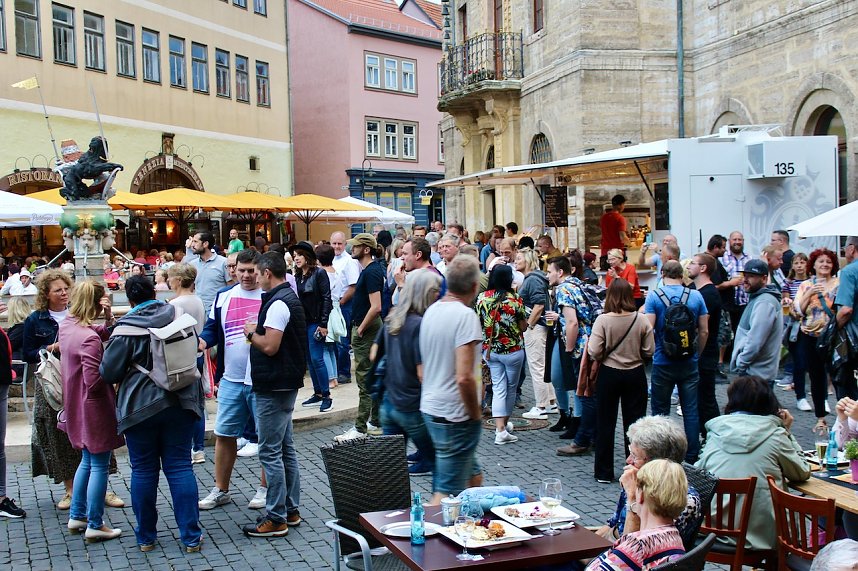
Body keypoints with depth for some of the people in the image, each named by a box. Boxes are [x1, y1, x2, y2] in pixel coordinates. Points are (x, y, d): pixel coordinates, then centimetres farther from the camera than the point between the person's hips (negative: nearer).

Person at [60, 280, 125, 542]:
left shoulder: (66, 326, 2)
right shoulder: (89, 338, -25)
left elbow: (105, 334, 10)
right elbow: (94, 381, -27)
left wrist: (109, 317, -9)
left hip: (76, 407, 9)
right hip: (94, 410, -9)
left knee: (87, 460, 23)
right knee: (99, 466, 3)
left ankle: (77, 516, 31)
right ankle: (94, 525, 11)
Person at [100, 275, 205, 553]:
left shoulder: (126, 328, -12)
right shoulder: (178, 317, 0)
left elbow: (109, 372, -9)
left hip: (140, 406, -3)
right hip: (180, 403, 3)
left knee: (143, 470, 9)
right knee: (180, 467, 7)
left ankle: (146, 537, 18)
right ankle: (191, 537, 7)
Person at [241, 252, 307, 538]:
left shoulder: (277, 303, -19)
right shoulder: (290, 297, 14)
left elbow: (270, 346, -25)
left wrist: (252, 332, -9)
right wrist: (259, 332, 11)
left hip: (273, 387, -11)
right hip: (286, 383, 11)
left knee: (270, 452, -5)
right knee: (285, 449, 16)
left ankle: (276, 518, 0)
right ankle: (291, 509, 24)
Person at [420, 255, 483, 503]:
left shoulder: (431, 311, 8)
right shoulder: (465, 316, -18)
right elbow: (464, 377, -26)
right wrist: (476, 415, -12)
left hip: (430, 407, 9)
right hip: (455, 415, -9)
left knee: (473, 476, 21)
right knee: (448, 492, -1)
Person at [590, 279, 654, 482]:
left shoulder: (602, 320, -16)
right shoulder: (641, 321, -9)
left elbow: (594, 352, -17)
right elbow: (649, 351, -4)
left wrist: (606, 356, 5)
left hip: (609, 374, -1)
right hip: (635, 374, 2)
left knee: (605, 423, 10)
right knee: (634, 423, 10)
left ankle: (604, 472, 16)